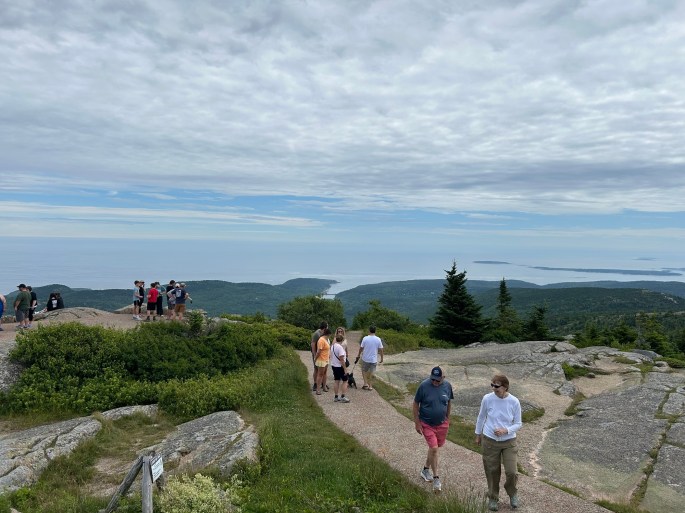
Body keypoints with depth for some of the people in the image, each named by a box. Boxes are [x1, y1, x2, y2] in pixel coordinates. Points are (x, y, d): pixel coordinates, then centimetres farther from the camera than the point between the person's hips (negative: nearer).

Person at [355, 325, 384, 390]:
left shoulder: (365, 338, -11)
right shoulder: (378, 339, -8)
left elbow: (361, 348, -4)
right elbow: (381, 350, -3)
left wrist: (358, 356, 11)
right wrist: (381, 358, 9)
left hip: (365, 359, -1)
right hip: (374, 359, 1)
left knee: (364, 371, 18)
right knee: (372, 373, 12)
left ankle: (366, 384, 10)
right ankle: (370, 386, 16)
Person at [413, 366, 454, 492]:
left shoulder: (447, 385, -9)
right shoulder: (424, 386, -19)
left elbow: (449, 403, 8)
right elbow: (415, 404, -10)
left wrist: (447, 419, 11)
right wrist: (417, 423, -9)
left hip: (442, 423, 4)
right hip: (427, 424, -4)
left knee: (434, 448, 15)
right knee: (434, 449, -9)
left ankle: (426, 469, 37)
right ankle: (436, 478, 7)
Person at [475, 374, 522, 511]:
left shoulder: (514, 402, -14)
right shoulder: (487, 398, -14)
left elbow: (518, 424, -4)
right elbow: (481, 417, 3)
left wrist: (505, 430, -21)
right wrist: (478, 434, 13)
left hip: (509, 441, 0)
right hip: (490, 441, 0)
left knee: (511, 472, -3)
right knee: (492, 471, 11)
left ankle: (512, 494, 31)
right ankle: (493, 498, 35)